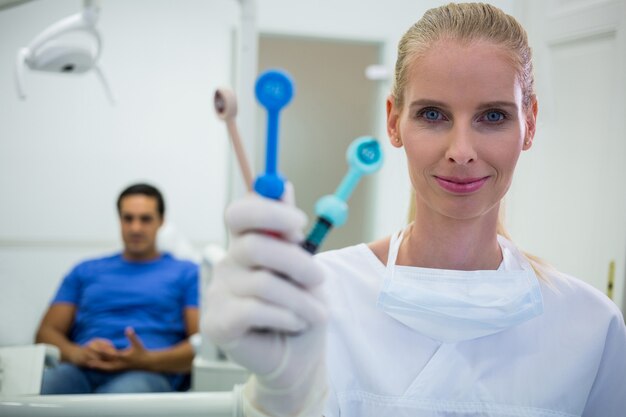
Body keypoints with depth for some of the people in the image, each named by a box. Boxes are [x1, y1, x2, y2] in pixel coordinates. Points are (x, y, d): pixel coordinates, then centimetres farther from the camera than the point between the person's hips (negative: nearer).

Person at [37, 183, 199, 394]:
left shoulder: (186, 273, 19)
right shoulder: (85, 271, 28)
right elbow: (47, 331, 19)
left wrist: (146, 359, -12)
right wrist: (76, 353, -6)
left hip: (147, 374, -2)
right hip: (82, 370, 3)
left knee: (129, 388, -42)